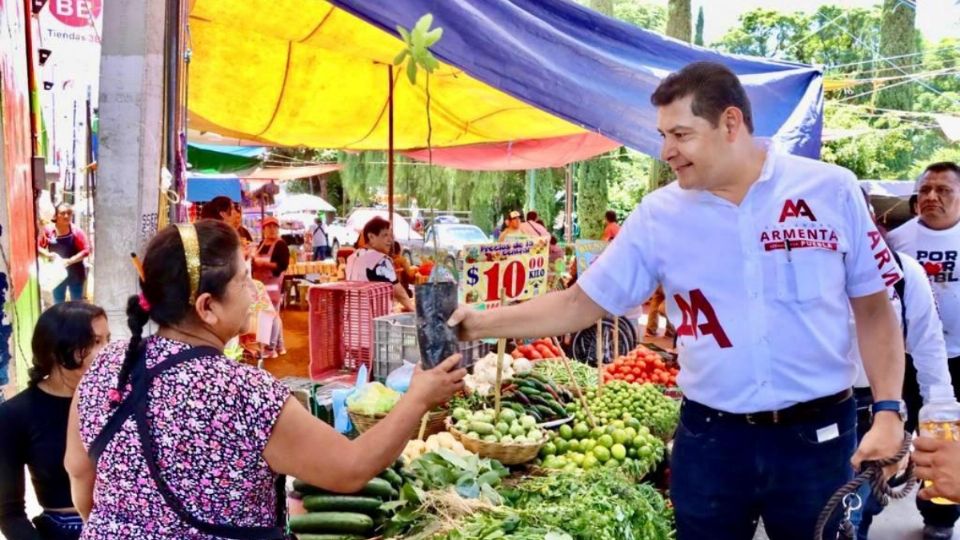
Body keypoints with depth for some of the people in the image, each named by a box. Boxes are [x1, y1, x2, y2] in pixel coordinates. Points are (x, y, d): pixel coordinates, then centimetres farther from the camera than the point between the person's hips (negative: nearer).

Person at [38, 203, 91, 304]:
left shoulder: (76, 231, -11)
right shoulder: (48, 231, -5)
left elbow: (86, 250, -13)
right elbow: (39, 247, 3)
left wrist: (70, 260, -24)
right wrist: (47, 254, -18)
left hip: (75, 273, -2)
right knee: (58, 304, 14)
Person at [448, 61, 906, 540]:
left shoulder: (831, 190, -5)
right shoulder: (658, 215, -2)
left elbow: (873, 308, 1)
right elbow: (580, 304, 2)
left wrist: (887, 410, -8)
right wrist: (481, 324, -6)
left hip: (818, 436, -1)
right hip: (709, 438, 1)